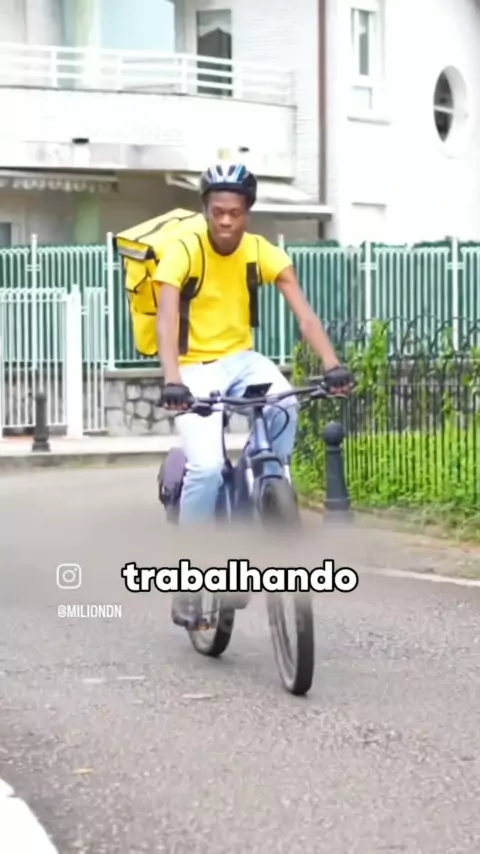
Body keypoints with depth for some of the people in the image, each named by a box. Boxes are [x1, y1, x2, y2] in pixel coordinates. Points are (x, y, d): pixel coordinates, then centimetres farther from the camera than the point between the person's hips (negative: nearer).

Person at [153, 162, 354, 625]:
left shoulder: (263, 252, -7)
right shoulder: (182, 251, -16)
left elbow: (303, 312, -16)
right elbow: (166, 318, -29)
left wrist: (332, 364, -32)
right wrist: (172, 381, -45)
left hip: (241, 359, 3)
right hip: (197, 367, -3)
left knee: (284, 403, -32)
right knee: (206, 466, -24)